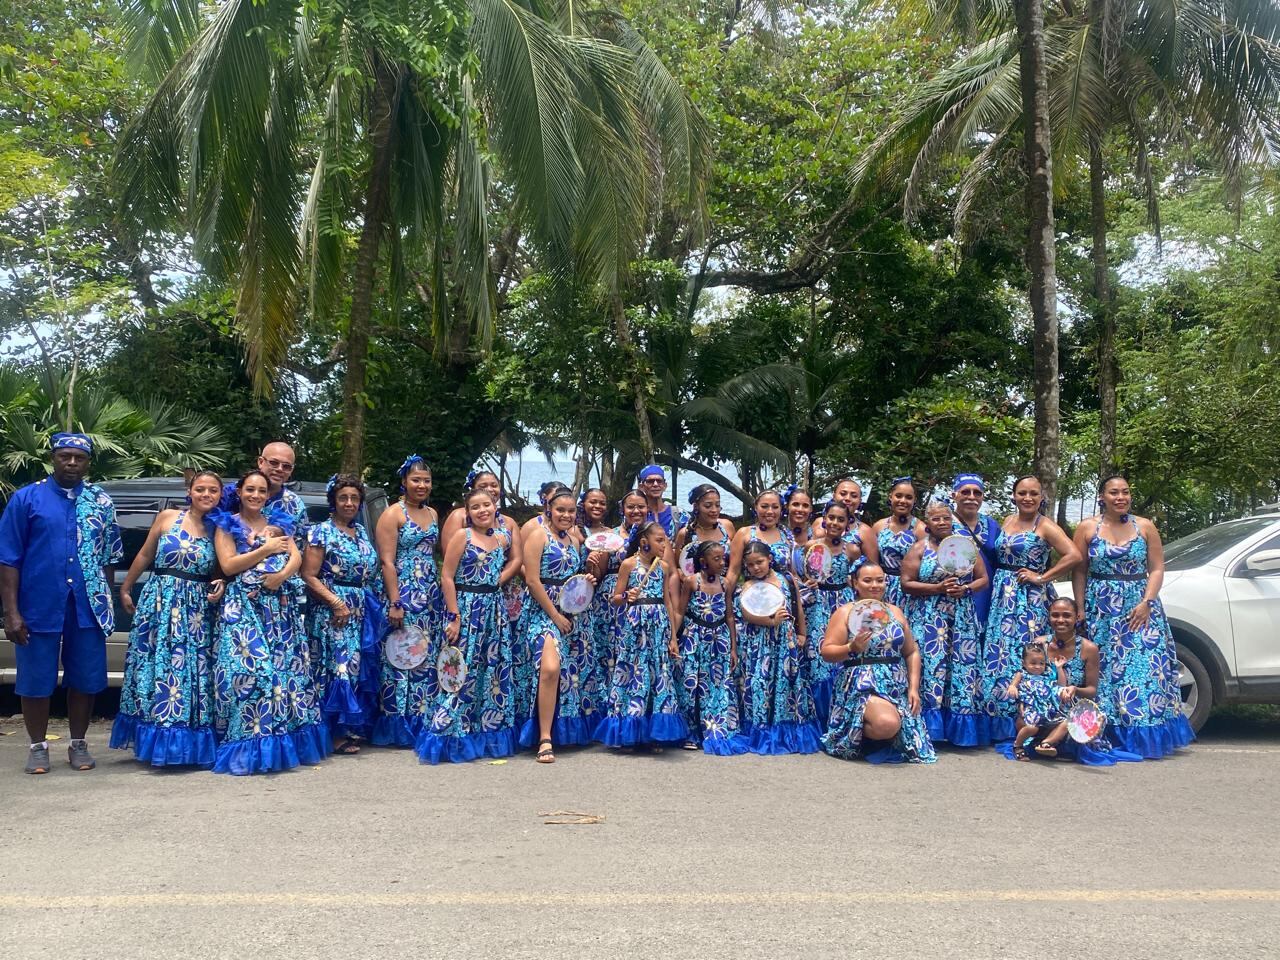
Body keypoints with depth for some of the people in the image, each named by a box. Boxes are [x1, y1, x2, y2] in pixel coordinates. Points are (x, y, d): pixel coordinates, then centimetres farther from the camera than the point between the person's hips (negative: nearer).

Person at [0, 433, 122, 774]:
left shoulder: (101, 502, 7)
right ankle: (38, 747, 23)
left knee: (84, 680, 9)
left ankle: (78, 744, 24)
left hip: (88, 608, 2)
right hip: (39, 606, -2)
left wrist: (106, 603, 10)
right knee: (36, 681, 7)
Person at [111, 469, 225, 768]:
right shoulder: (167, 518, 1)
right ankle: (157, 741, 11)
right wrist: (125, 589, 11)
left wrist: (220, 586, -7)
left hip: (198, 609, 1)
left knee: (193, 670, 2)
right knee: (157, 667, 1)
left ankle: (191, 744, 10)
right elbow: (144, 556, 8)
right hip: (160, 601, -1)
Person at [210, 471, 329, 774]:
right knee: (251, 669, -13)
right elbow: (228, 565, -6)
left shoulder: (279, 521, 17)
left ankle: (286, 741, 7)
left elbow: (297, 558, 7)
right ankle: (249, 746, -8)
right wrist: (267, 549, -7)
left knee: (288, 667, 0)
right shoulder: (227, 525, 7)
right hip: (244, 606, -4)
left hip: (281, 604, 4)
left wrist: (282, 575, -13)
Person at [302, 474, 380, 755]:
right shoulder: (322, 532, -4)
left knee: (358, 666, 7)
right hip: (332, 610, -6)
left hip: (362, 612, 6)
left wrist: (373, 605, 8)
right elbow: (309, 576, -10)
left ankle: (355, 726, 14)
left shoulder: (361, 532, 15)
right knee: (341, 665, -9)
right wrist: (336, 602, -17)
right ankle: (338, 731, -2)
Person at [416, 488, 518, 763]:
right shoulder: (462, 536, -7)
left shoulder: (503, 538, 9)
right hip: (466, 608, -6)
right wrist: (453, 617, -16)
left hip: (495, 610, 6)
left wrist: (502, 576, 8)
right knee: (462, 673, -5)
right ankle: (449, 739, 3)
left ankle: (490, 735, 19)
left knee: (494, 673, 9)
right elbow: (446, 577, -11)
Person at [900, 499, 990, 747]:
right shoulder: (919, 548, 2)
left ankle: (961, 729, 8)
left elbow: (983, 579, 10)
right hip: (928, 620, -3)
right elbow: (906, 584, -5)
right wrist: (938, 588, -14)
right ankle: (931, 727, -2)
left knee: (962, 666, 0)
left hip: (962, 620, 3)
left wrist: (965, 589, -10)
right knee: (931, 666, -8)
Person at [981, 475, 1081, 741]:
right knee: (998, 654, 5)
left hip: (1030, 599, -6)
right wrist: (1000, 582, 5)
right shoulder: (1007, 521, 13)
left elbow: (1074, 556, -16)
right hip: (1002, 597, 6)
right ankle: (1000, 722, 12)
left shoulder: (1045, 527, -6)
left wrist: (1041, 577, -13)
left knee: (1026, 654, -7)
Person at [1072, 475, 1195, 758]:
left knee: (1146, 665, -5)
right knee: (1106, 668, 0)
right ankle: (1111, 734, 7)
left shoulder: (1145, 527, 5)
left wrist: (1146, 602, -10)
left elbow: (1157, 569, 3)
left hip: (1139, 608, 0)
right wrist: (1080, 609, -4)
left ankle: (1145, 735, 3)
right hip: (1101, 611, 0)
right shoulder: (1087, 528, 3)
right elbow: (1079, 571, 3)